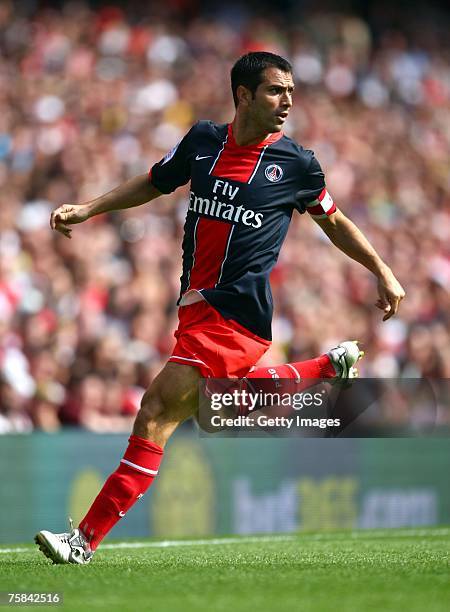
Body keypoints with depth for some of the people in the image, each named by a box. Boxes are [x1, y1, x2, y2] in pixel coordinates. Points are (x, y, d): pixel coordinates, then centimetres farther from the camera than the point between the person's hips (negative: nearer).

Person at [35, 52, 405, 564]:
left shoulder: (295, 163, -1)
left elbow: (332, 221, 16)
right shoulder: (203, 140, 7)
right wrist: (87, 209, 13)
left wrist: (383, 272, 16)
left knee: (156, 415, -13)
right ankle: (330, 369, 36)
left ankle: (86, 539, -11)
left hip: (238, 310, -6)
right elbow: (154, 184, 23)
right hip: (197, 305, 6)